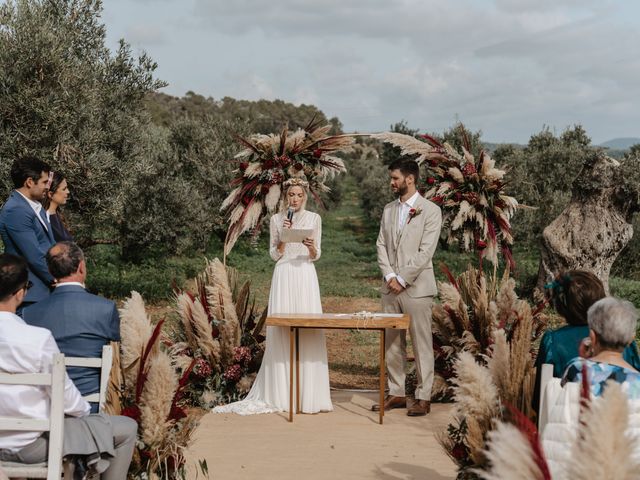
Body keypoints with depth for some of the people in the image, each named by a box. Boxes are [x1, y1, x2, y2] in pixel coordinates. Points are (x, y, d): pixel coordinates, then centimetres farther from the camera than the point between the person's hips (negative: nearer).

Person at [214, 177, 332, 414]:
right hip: (284, 276, 0)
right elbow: (274, 254, 4)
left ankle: (308, 393, 1)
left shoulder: (314, 218, 7)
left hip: (306, 276, 0)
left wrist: (311, 246, -14)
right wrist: (283, 235, -10)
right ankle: (281, 393, 3)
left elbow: (316, 256, 8)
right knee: (282, 330, -4)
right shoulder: (277, 219, 7)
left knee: (308, 330, -5)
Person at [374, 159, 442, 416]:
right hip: (390, 286, 6)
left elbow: (425, 252, -11)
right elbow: (381, 245, 10)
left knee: (421, 344, -1)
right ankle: (396, 393, 18)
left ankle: (423, 397, 5)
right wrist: (389, 276, -5)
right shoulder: (388, 210, 13)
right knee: (392, 343, 9)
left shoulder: (430, 210, -5)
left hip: (416, 287, -6)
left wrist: (402, 279, -13)